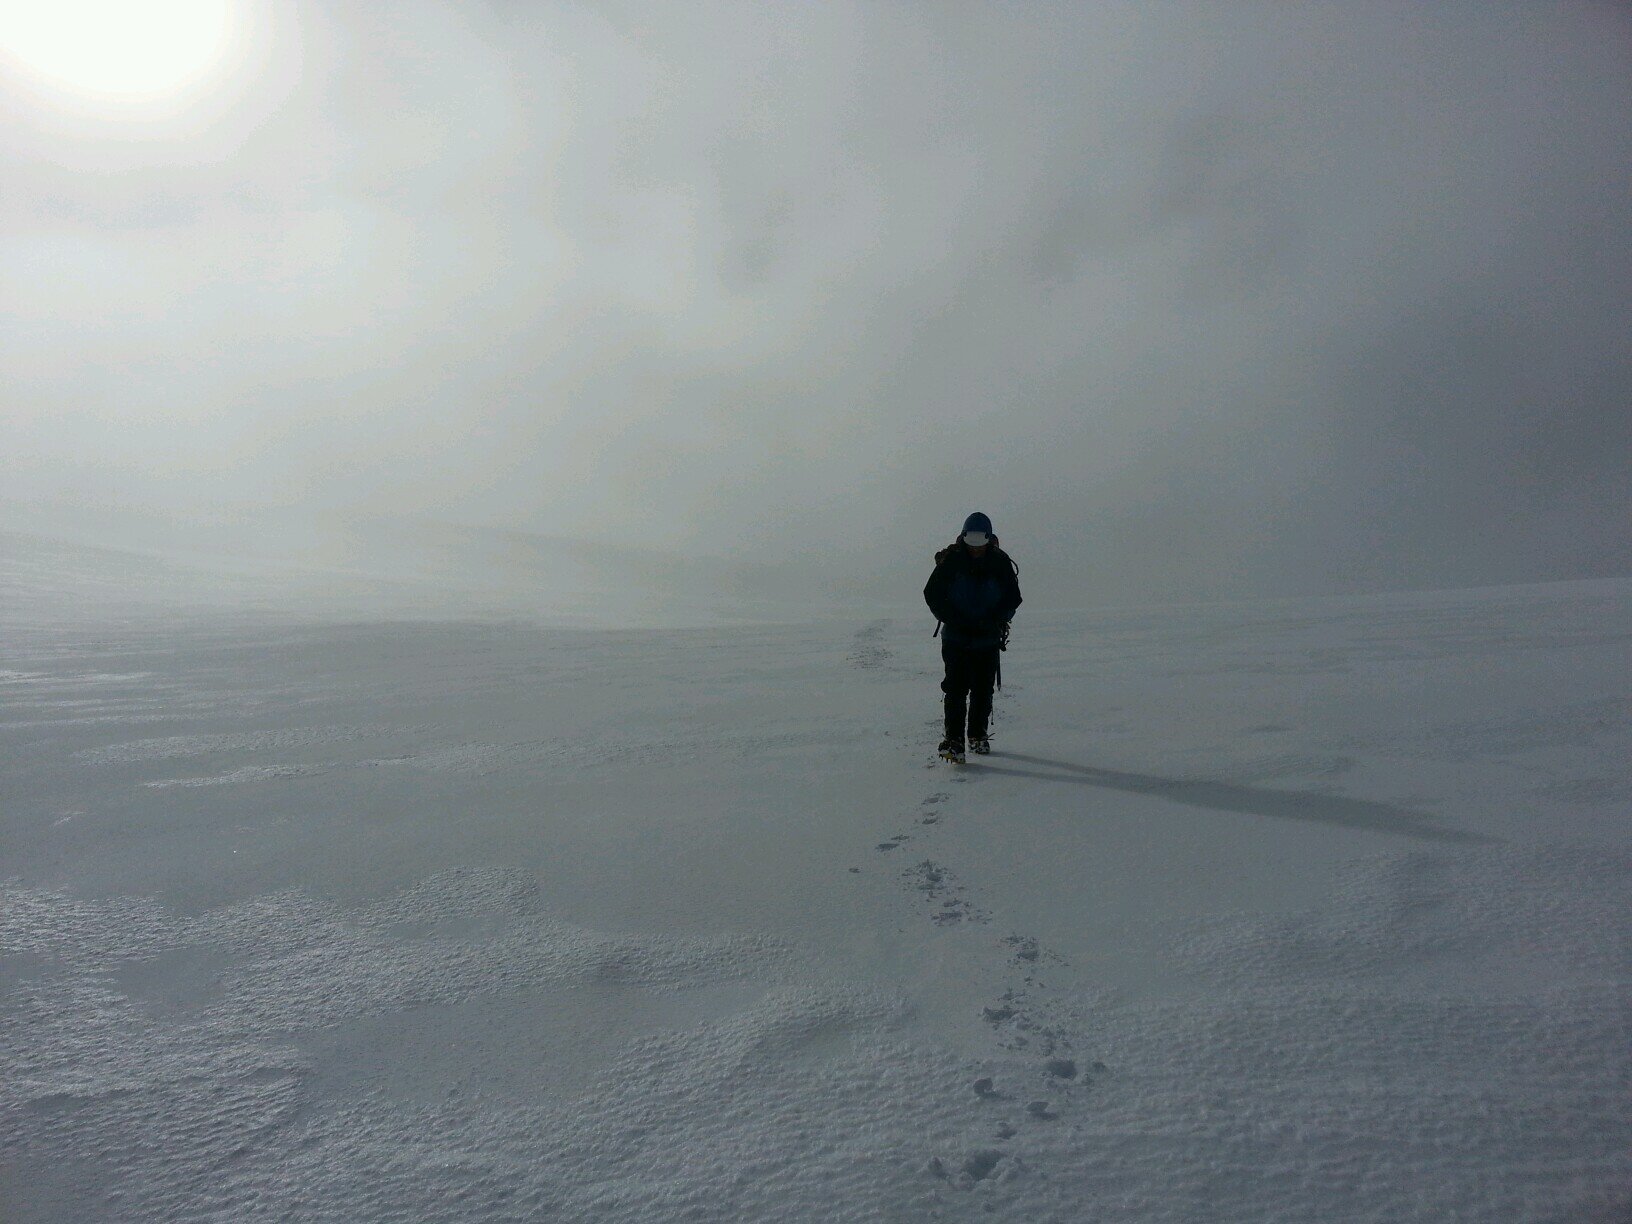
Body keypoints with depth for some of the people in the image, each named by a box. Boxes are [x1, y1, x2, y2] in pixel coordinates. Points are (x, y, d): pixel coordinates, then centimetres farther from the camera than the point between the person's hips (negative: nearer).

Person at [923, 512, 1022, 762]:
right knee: (956, 687, -11)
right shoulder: (951, 560, -6)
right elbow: (932, 594, -1)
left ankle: (979, 735, 26)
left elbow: (1013, 598, 7)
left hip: (988, 639, 2)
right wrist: (952, 620, -12)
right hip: (956, 638, -2)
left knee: (983, 689, 7)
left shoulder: (1000, 563, -1)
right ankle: (953, 740, -10)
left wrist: (994, 621, -9)